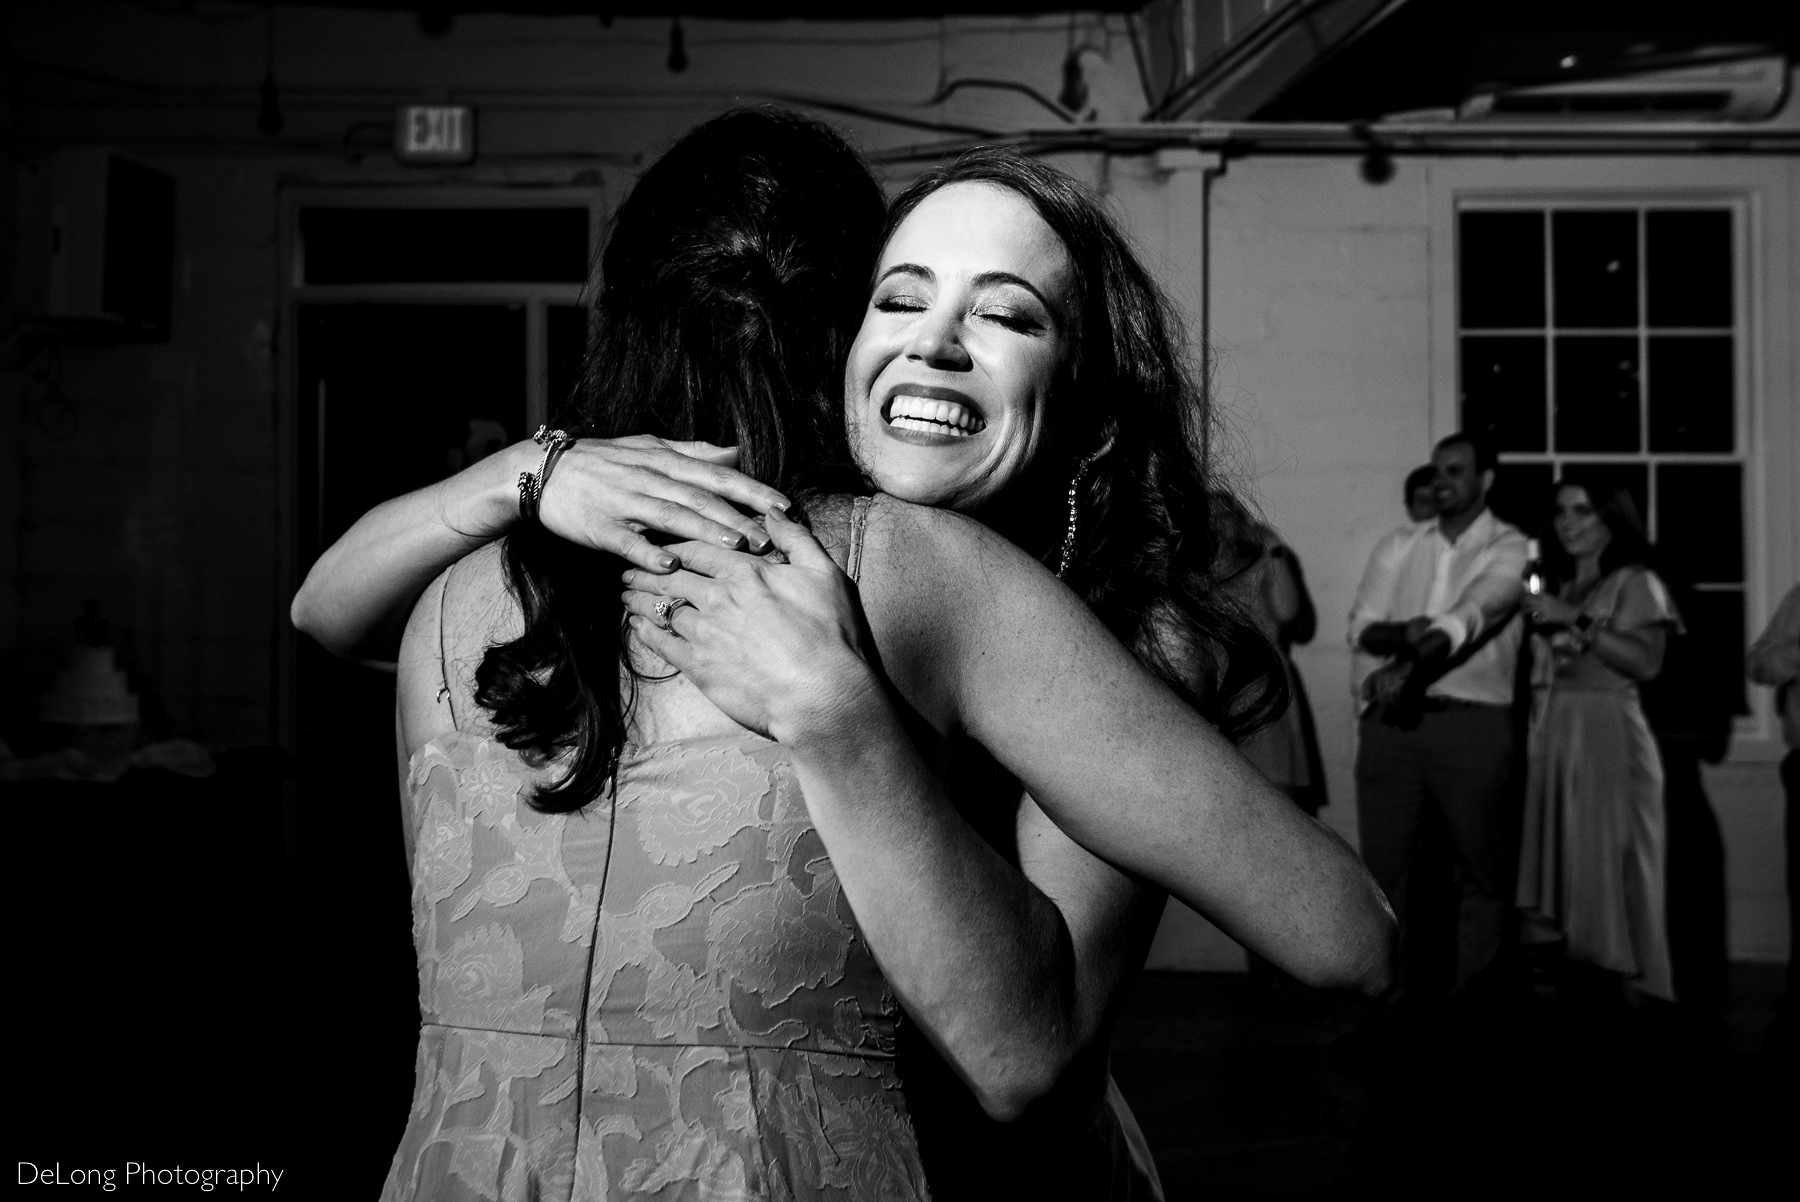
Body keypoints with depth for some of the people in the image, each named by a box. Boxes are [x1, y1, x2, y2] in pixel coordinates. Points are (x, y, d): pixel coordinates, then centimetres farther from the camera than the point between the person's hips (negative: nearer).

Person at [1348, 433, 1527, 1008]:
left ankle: (1472, 1000, 12)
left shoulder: (1509, 547, 2)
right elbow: (1362, 626, 5)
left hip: (1472, 723, -3)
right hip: (1392, 720, 4)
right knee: (1386, 861, 5)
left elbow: (1470, 617, -15)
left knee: (1482, 869, 2)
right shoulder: (1397, 547, 15)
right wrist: (1403, 635, -17)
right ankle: (1395, 994, 15)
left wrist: (1410, 664, -28)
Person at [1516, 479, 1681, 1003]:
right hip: (1550, 741, 6)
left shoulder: (1635, 584, 3)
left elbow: (1646, 663, -13)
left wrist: (1578, 622, -15)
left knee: (1609, 878, -6)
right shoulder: (1556, 590, 19)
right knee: (1564, 878, 4)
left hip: (1607, 738, -6)